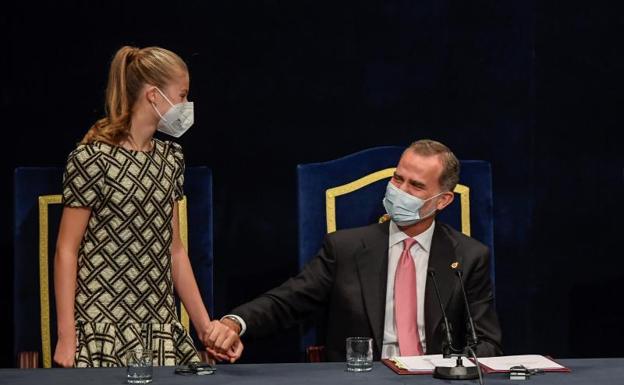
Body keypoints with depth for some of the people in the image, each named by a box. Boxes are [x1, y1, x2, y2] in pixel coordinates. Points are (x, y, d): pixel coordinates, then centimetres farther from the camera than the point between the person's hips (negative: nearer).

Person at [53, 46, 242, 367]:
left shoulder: (170, 159, 11)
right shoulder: (93, 159, -8)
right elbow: (67, 250, -7)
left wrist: (205, 326, 12)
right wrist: (66, 337, -11)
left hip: (160, 328, 6)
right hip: (104, 328, -6)